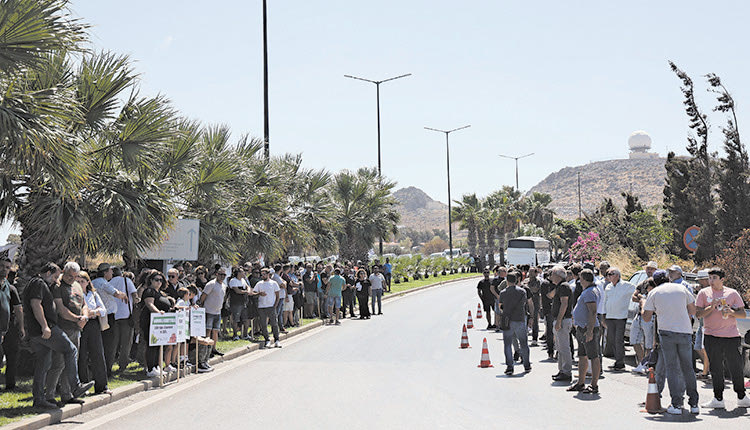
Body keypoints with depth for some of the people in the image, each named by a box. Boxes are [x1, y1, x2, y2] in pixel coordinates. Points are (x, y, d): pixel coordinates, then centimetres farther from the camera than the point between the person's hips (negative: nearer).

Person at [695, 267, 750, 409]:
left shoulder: (732, 293, 8)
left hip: (732, 336, 0)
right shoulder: (704, 293, 7)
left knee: (736, 368, 4)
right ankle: (718, 399, 9)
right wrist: (712, 307, -13)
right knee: (716, 369, 2)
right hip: (711, 336, 0)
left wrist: (731, 312, -10)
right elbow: (698, 314, 1)